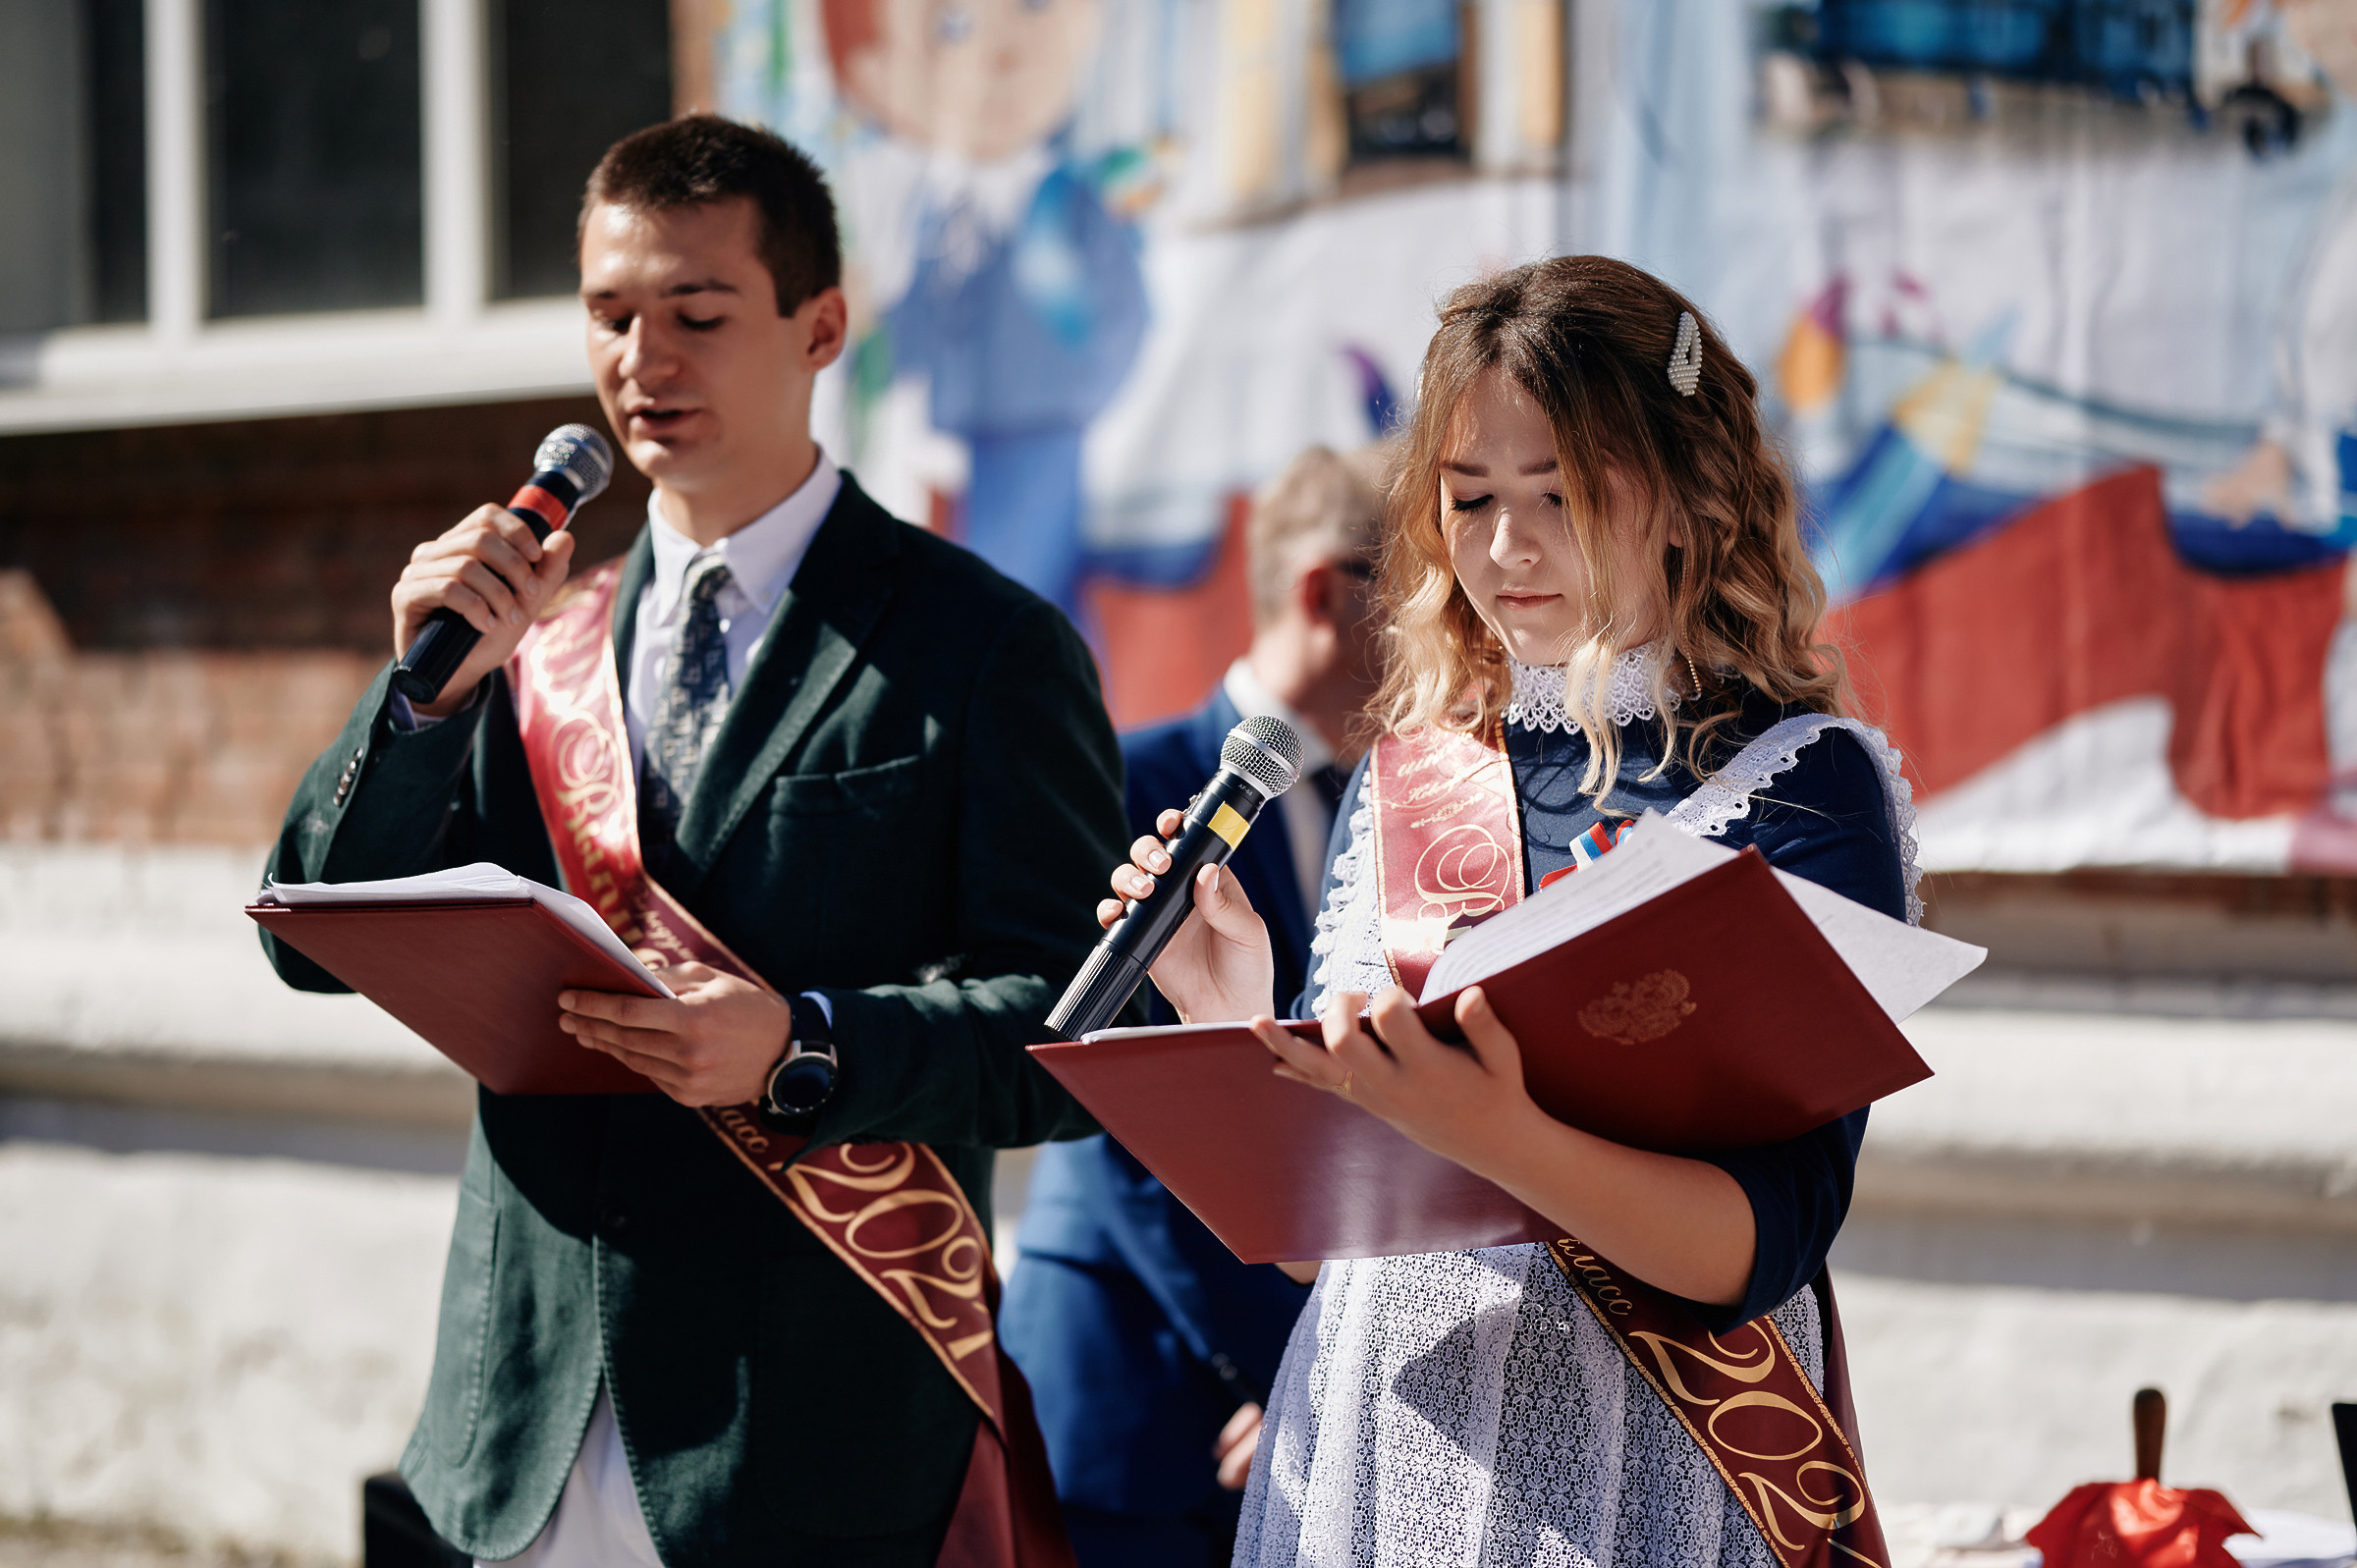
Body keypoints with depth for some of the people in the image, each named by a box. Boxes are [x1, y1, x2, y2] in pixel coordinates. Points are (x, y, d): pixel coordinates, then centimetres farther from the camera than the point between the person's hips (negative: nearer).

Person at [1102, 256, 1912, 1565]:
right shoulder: (1401, 785, 7)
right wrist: (1235, 1023, -8)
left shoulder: (1806, 784, -6)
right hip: (1376, 1453, 4)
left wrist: (1500, 1141, -30)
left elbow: (1759, 1250, -16)